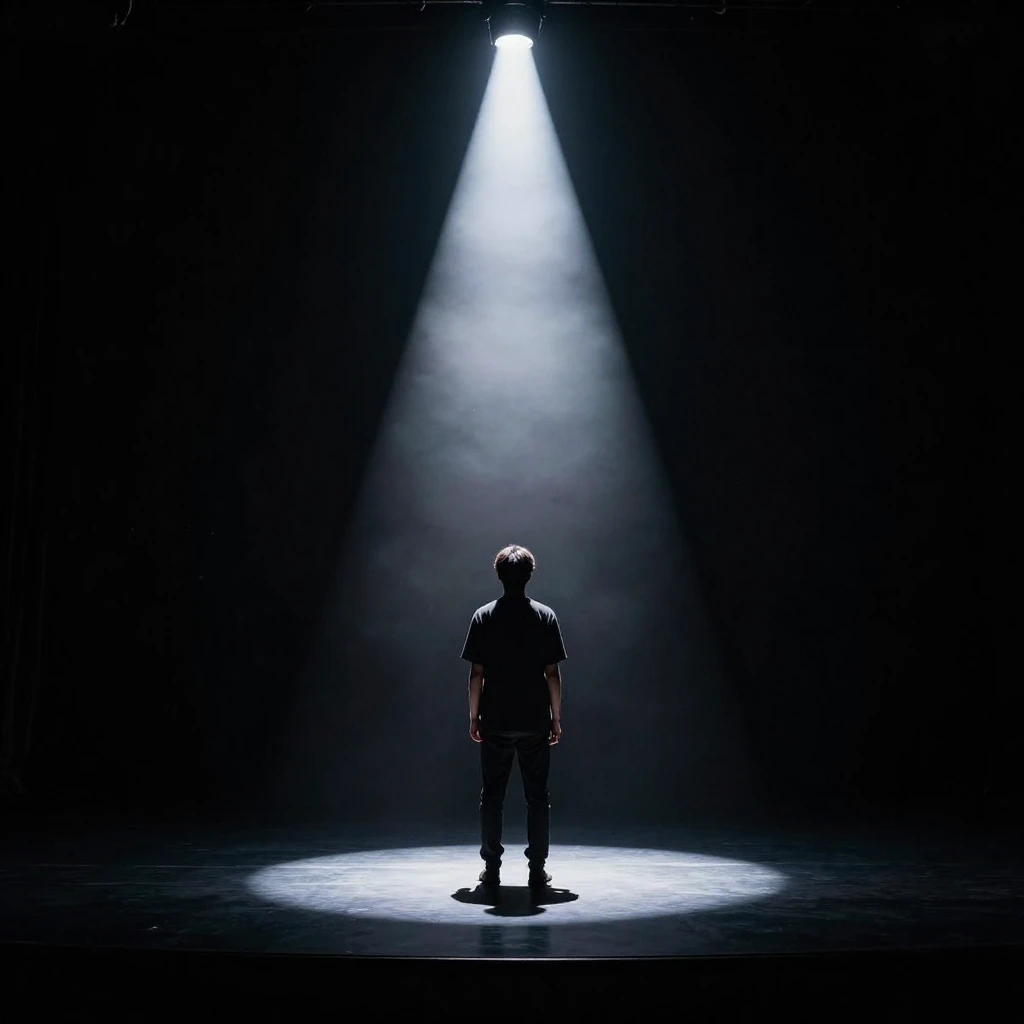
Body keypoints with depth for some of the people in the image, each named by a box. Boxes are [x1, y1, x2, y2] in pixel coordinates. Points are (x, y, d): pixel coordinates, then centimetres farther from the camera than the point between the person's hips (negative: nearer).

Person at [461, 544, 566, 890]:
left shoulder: (483, 616, -3)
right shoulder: (545, 616, -3)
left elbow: (476, 673, -3)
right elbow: (552, 673, -3)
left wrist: (474, 716, 5)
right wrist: (556, 717, 4)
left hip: (495, 723, 0)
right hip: (535, 722, 0)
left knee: (492, 796, 8)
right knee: (537, 797, 7)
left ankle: (492, 869, 11)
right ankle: (537, 870, 8)